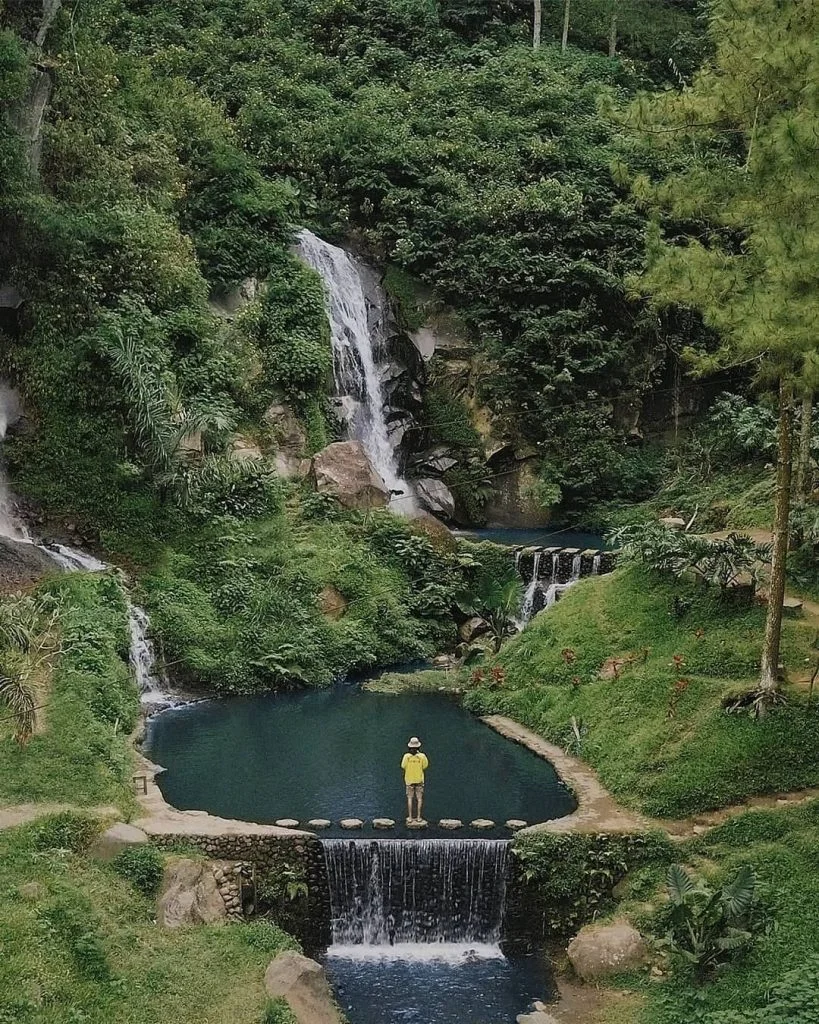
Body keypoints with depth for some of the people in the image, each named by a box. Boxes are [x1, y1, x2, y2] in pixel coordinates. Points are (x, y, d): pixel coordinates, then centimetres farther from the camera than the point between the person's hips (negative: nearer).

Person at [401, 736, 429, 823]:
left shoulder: (406, 756, -13)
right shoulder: (422, 756, -13)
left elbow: (403, 766, -2)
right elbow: (425, 766, -1)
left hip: (409, 779, 0)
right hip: (419, 779, 0)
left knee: (410, 798, 7)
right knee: (419, 798, 7)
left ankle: (410, 817, 5)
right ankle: (418, 816, 6)